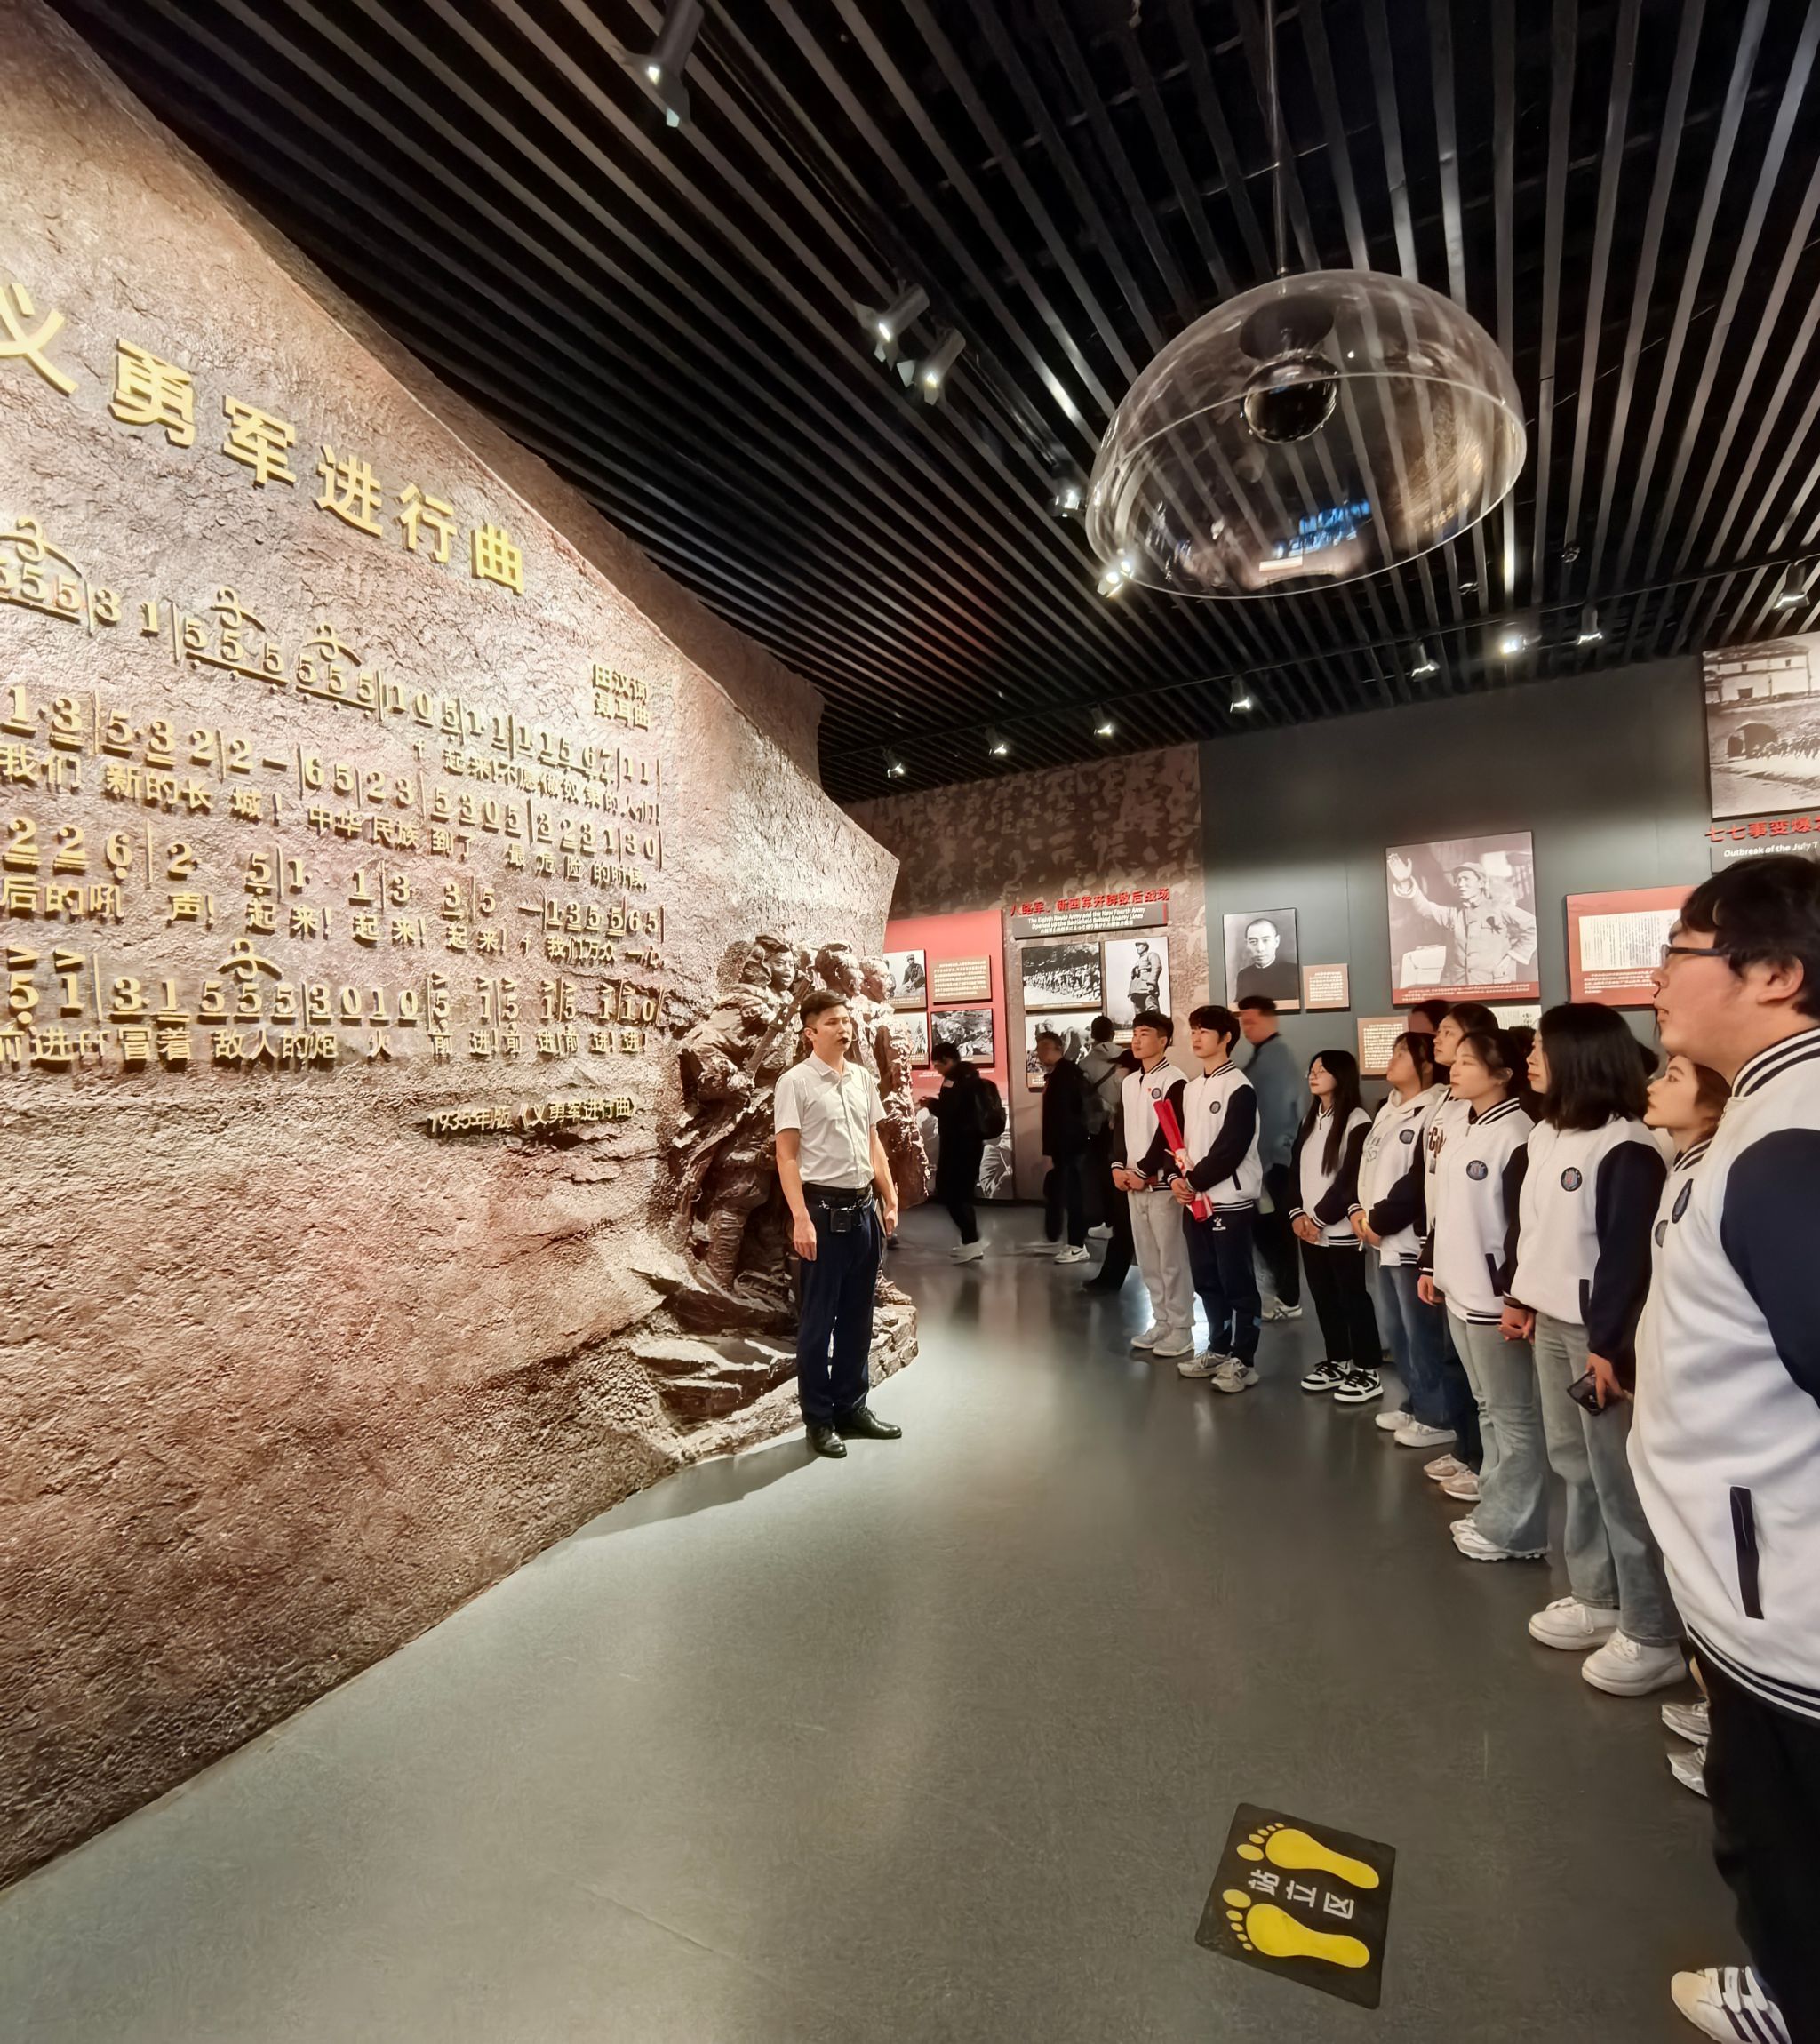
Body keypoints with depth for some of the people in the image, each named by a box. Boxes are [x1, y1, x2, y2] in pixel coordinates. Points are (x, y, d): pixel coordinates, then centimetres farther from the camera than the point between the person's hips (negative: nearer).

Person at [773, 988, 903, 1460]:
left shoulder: (864, 1079, 10)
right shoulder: (795, 1083, -9)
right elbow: (787, 1156, -11)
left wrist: (889, 1201, 13)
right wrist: (801, 1219, -17)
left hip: (864, 1208, 6)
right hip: (824, 1209, -6)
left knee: (858, 1317, 15)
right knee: (819, 1320, 5)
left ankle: (853, 1406, 30)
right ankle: (818, 1419, 19)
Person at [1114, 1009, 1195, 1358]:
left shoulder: (1174, 1082, -10)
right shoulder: (1130, 1081, 13)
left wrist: (1143, 1172, -15)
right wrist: (1119, 1167, 2)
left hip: (1161, 1182, -7)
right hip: (1133, 1181, 7)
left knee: (1171, 1258, -2)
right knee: (1147, 1258, 13)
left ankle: (1181, 1329, 9)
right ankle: (1161, 1321, 25)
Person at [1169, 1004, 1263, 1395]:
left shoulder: (1239, 1088, -12)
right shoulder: (1191, 1088, 13)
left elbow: (1231, 1149, -18)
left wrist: (1194, 1181, -14)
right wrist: (1177, 1178, -2)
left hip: (1230, 1199, -8)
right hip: (1194, 1200, 8)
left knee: (1237, 1282, 1)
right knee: (1206, 1280, 15)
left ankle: (1243, 1360, 12)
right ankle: (1218, 1349, 28)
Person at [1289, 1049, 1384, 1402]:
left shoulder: (1357, 1121, -10)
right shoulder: (1309, 1120, 14)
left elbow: (1350, 1179, -14)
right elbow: (1295, 1170, 11)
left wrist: (1319, 1217, -12)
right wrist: (1297, 1214, -1)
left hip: (1342, 1230, -7)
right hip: (1309, 1229, 7)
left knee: (1353, 1299, 1)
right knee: (1324, 1299, 14)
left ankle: (1369, 1372, 11)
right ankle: (1337, 1363, 26)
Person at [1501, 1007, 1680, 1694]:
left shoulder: (1626, 1149, -17)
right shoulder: (1545, 1134, 8)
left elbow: (1629, 1255, -19)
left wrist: (1609, 1343, -18)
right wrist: (1519, 1296, 16)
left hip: (1599, 1332, -9)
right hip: (1550, 1323, 9)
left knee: (1620, 1480, 2)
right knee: (1575, 1468, 18)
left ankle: (1653, 1635, 17)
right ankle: (1596, 1598, 33)